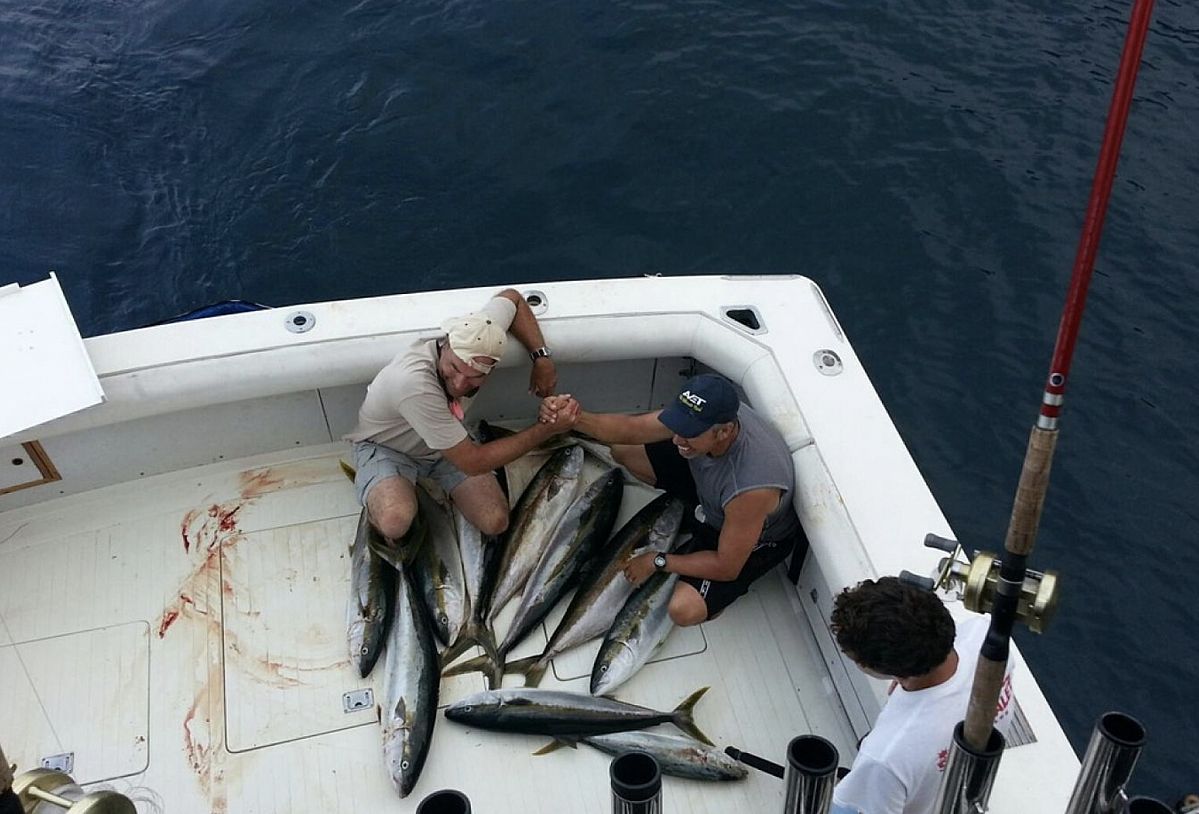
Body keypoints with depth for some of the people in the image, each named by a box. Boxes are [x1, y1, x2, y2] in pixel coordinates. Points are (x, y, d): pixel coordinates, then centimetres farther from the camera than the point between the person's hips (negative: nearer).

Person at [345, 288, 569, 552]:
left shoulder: (480, 338, -27)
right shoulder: (414, 383, -44)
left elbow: (511, 297, -2)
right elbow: (472, 463, -35)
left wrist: (541, 356, -15)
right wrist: (546, 429, -28)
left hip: (447, 443, 6)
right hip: (387, 448, -6)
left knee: (495, 522, -13)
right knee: (396, 523, -37)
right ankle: (378, 503, 1)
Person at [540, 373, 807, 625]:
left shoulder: (752, 487, -45)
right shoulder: (706, 414, -29)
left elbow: (727, 568, -30)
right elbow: (628, 428, -22)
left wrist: (657, 561, -20)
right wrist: (578, 419, -43)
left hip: (757, 538, -6)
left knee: (684, 610, -27)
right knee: (623, 451, 0)